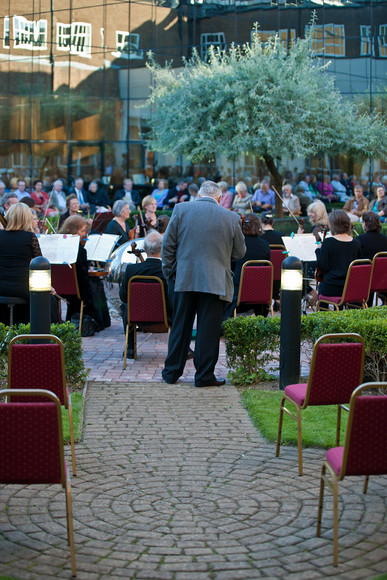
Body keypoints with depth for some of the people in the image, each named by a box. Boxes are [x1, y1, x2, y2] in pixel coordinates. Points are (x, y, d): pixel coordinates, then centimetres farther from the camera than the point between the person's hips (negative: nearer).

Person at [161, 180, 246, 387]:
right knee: (208, 329, 4)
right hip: (215, 282, -2)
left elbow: (168, 244, 2)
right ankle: (204, 375, 8)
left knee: (180, 326, 11)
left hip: (184, 279, 2)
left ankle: (171, 371, 18)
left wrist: (169, 272, 10)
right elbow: (239, 252, 8)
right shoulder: (231, 218, -1)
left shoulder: (181, 209, 1)